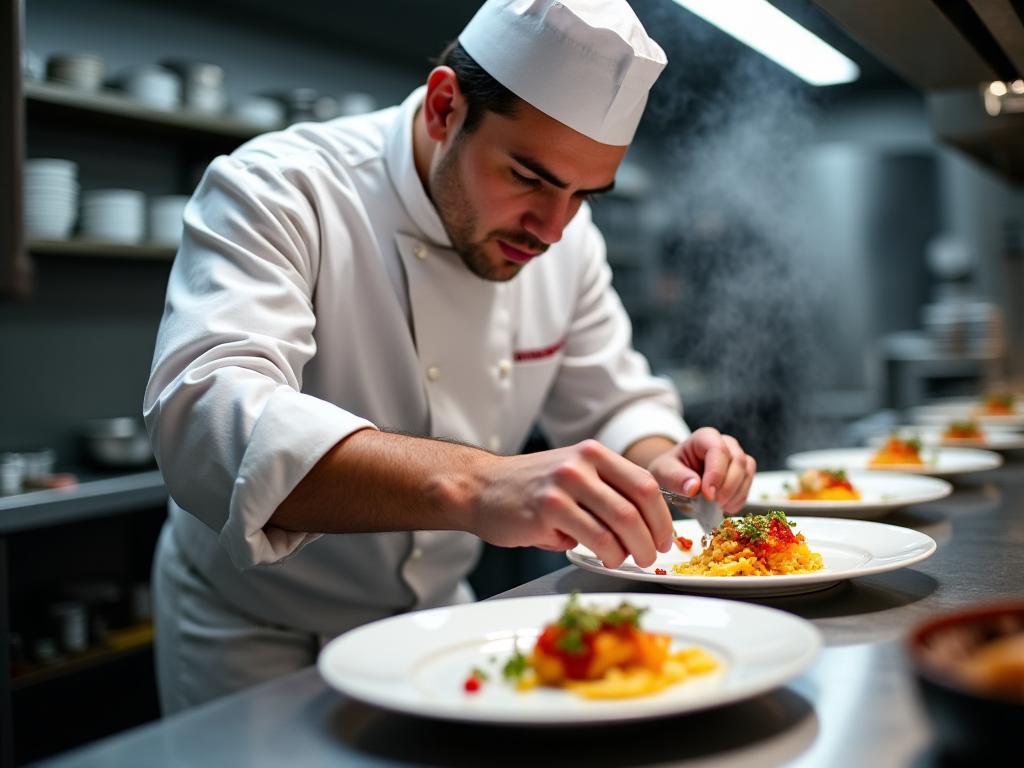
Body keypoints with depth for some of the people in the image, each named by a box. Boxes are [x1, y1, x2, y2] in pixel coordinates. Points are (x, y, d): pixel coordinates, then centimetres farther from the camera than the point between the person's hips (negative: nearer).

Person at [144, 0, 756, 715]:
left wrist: (664, 466, -21)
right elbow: (207, 419, -41)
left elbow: (616, 408, 2)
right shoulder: (274, 191, -25)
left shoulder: (566, 235, -7)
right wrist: (471, 486, -54)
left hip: (438, 616, 5)